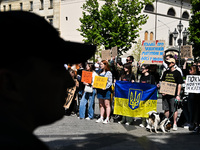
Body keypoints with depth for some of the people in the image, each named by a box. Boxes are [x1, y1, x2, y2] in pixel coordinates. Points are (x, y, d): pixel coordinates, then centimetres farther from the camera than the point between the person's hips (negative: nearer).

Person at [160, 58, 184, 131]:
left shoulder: (177, 73, -2)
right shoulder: (166, 72, 13)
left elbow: (179, 85, -4)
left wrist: (178, 95, -11)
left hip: (173, 95, -5)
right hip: (165, 94, 5)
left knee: (174, 110, -2)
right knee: (166, 109, 10)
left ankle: (175, 124, 7)